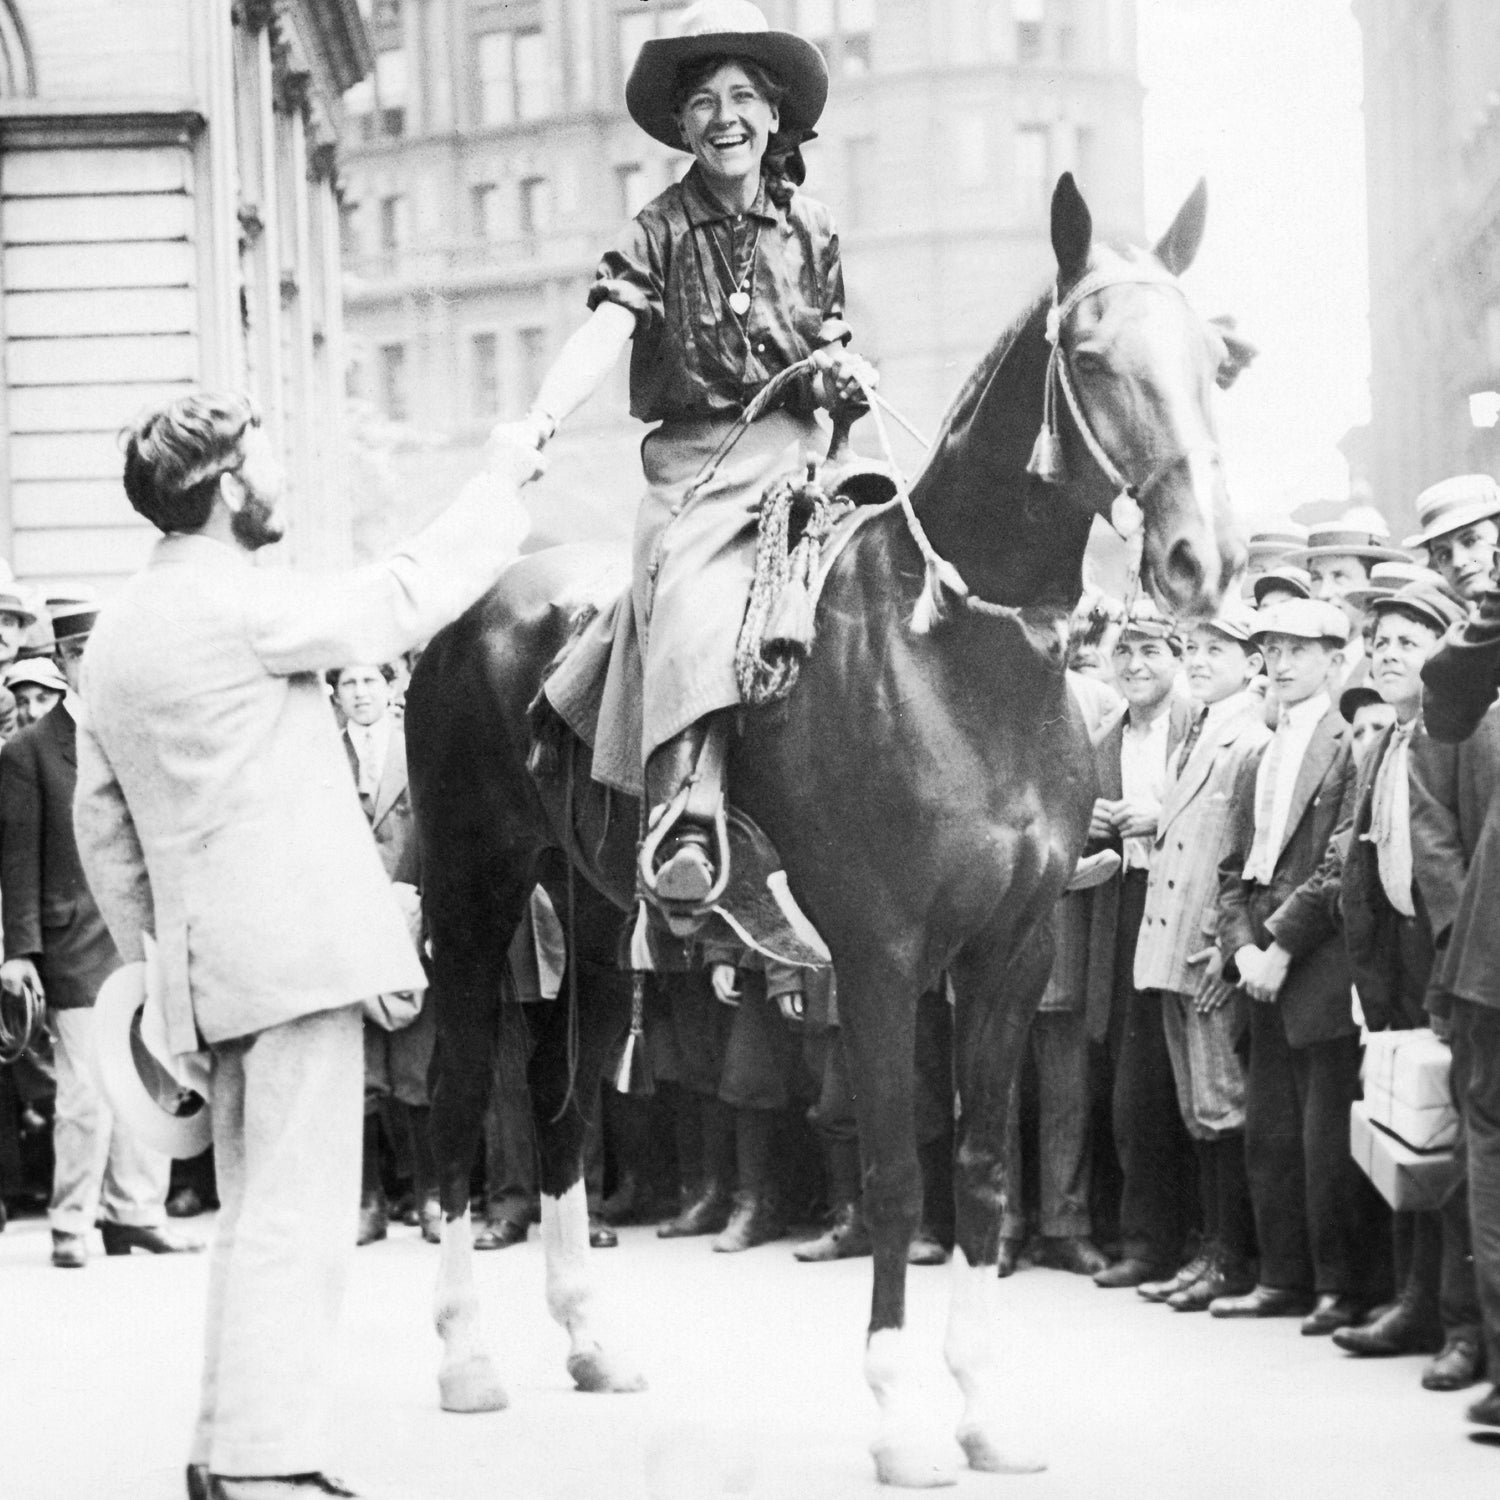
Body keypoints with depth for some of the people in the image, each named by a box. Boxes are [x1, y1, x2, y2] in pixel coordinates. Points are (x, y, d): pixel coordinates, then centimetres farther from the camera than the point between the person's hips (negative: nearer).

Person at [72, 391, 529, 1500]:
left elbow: (101, 820, 19)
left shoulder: (115, 636, 14)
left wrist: (149, 950, 25)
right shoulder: (242, 602, -13)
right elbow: (402, 599, -7)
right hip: (297, 942, -9)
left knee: (255, 1217, 17)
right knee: (300, 1219, -8)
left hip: (208, 964, 9)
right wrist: (501, 487, 5)